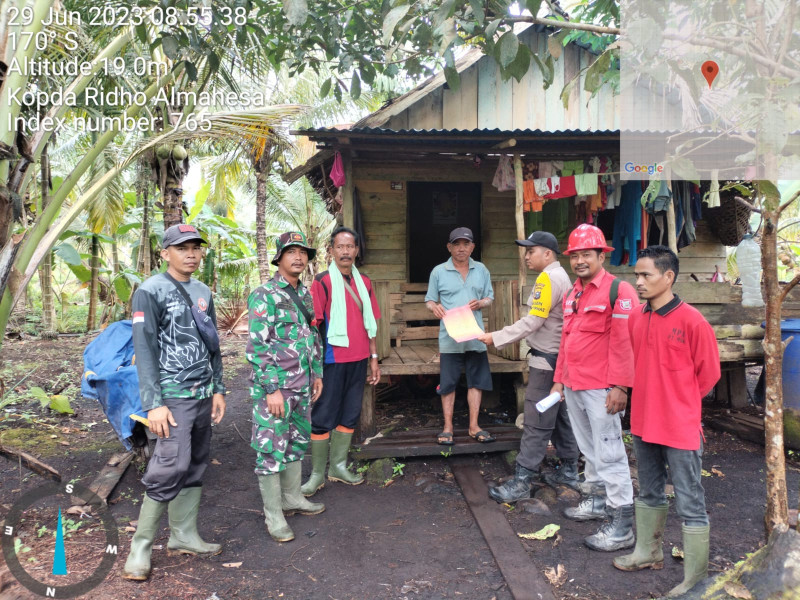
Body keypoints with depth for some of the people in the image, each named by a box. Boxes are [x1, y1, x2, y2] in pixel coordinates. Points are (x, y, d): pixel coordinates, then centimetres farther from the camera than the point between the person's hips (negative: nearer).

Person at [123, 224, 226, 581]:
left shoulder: (203, 293, 13)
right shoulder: (150, 292, -7)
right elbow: (144, 350, -12)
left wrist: (218, 389, 13)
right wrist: (153, 404, -17)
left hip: (204, 394, 7)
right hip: (174, 396, -7)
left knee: (195, 466, 10)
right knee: (171, 467, -11)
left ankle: (184, 536, 21)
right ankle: (141, 547, 4)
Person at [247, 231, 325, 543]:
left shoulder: (305, 293, 10)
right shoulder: (264, 296, -14)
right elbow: (257, 346, -17)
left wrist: (317, 373, 17)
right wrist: (272, 389, -19)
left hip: (302, 387, 8)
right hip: (274, 387, -8)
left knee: (297, 442, 18)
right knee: (271, 449, 1)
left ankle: (292, 497, 34)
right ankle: (273, 514, 12)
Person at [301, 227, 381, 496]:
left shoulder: (363, 283, 10)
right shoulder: (323, 282, -7)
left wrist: (373, 358, 13)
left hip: (358, 360, 6)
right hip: (333, 359, -6)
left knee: (350, 414, 13)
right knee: (323, 416, 1)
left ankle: (338, 466, 26)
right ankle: (318, 473, 12)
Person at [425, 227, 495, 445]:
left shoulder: (481, 270, 8)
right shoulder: (438, 271, 0)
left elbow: (489, 298, 12)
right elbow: (429, 300, 5)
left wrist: (480, 303, -11)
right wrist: (435, 307, -19)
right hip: (450, 338, -2)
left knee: (476, 381, 8)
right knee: (448, 384, 4)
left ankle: (474, 426, 21)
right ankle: (448, 427, 17)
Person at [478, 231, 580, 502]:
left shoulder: (548, 278, -16)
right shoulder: (560, 276, 14)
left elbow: (532, 322, -21)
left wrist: (496, 337, -18)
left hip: (547, 361, -10)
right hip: (557, 358, 10)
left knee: (536, 422, -6)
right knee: (560, 416, 17)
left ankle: (522, 481, -2)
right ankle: (569, 471, 27)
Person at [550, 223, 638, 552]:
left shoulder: (618, 290, -11)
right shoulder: (572, 294, 15)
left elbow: (624, 343, -17)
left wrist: (619, 386, -20)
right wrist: (559, 379, 19)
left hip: (600, 389, -8)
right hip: (573, 386, 8)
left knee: (609, 452, -4)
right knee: (588, 448, 19)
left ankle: (622, 526, 5)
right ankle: (597, 501, 35)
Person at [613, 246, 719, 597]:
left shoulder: (691, 320, -16)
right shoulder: (636, 319, 2)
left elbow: (708, 373, -7)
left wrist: (680, 401, 2)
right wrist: (650, 397, 11)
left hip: (680, 428, -7)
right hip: (643, 423, 7)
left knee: (690, 504, 4)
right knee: (649, 493, 22)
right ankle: (648, 553, 40)